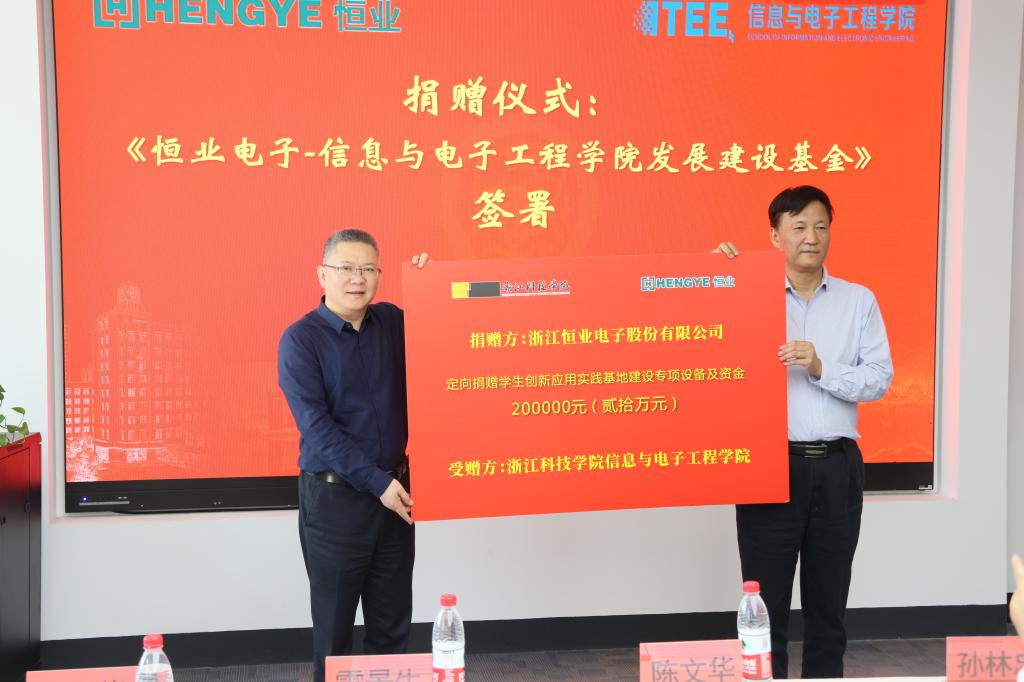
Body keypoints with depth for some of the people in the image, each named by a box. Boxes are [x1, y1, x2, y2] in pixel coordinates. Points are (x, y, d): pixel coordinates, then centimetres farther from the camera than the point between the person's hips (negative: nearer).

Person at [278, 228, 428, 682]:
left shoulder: (393, 322, 5)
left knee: (393, 624, 13)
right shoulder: (300, 339, -10)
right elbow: (317, 426, -15)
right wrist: (377, 482, -19)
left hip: (395, 490, 5)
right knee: (334, 626, 7)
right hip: (334, 497, -4)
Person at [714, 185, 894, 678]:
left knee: (828, 603, 13)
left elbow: (880, 379, 0)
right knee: (766, 605, 4)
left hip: (837, 469, 2)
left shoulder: (859, 301, 7)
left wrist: (821, 369, -16)